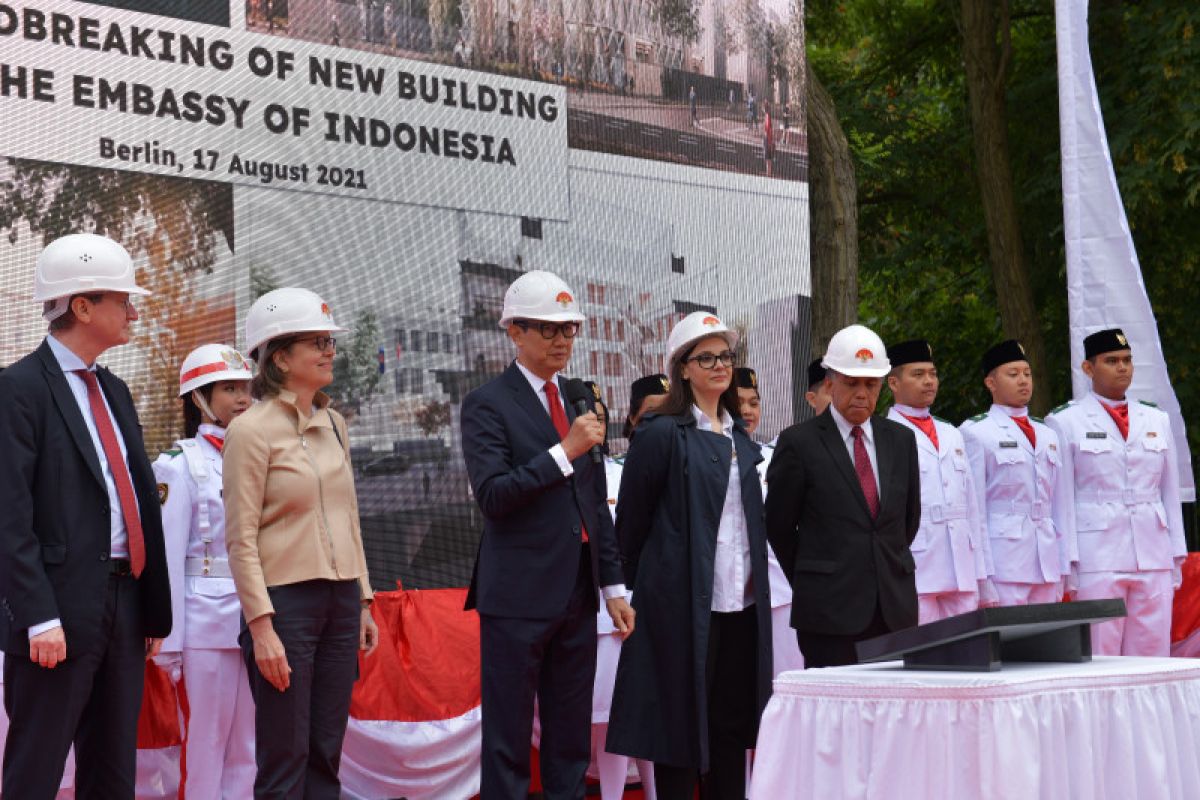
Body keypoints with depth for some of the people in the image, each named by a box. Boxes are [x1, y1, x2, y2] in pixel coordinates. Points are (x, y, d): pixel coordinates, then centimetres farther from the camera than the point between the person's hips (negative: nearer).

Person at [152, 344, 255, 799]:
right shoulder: (181, 466, -4)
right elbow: (169, 557, -6)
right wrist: (170, 642, -9)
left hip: (259, 618, 5)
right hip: (210, 618, -5)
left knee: (248, 745, 8)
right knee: (209, 742, 1)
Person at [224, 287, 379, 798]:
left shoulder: (333, 424, 12)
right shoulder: (252, 430, -9)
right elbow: (241, 539, -12)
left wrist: (363, 602, 13)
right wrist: (262, 626, -17)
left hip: (340, 601, 7)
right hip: (286, 601, -7)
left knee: (325, 756, 9)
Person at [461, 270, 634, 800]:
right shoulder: (488, 404, -5)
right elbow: (492, 494, -17)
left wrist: (613, 585, 14)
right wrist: (565, 451, -22)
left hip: (578, 596, 6)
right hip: (518, 596, -6)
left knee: (571, 738, 11)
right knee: (508, 741, 0)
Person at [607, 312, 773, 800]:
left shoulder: (739, 436, 14)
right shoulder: (661, 433, -6)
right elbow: (631, 521, -3)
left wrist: (754, 583, 15)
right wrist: (634, 588, 1)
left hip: (741, 602, 6)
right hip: (684, 601, -6)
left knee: (733, 721, 9)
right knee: (681, 720, 0)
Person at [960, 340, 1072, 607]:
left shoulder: (1047, 436, 19)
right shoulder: (975, 433, 0)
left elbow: (1059, 505, 18)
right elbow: (973, 508, -3)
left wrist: (1065, 566, 11)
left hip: (1048, 564, 6)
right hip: (1005, 562, -6)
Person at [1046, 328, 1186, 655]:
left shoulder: (1157, 420, 15)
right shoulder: (1065, 422, 2)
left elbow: (1170, 492, 16)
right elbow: (1062, 498, 1)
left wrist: (1177, 557, 12)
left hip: (1154, 556, 4)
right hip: (1097, 557, -4)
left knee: (1153, 654, 3)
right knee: (1099, 659, -4)